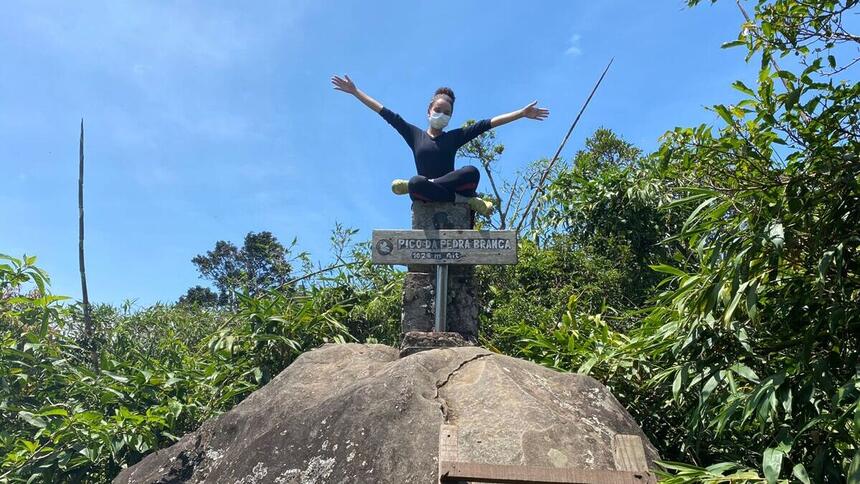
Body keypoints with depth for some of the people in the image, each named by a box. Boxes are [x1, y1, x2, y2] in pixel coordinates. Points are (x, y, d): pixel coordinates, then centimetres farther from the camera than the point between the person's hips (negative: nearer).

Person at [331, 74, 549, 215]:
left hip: (449, 191, 2)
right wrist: (355, 92, 12)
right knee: (417, 182, -37)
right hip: (425, 198, -1)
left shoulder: (454, 137, 13)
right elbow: (386, 113, 12)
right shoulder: (415, 135, 13)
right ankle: (465, 200, -24)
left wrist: (522, 113, 7)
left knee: (471, 172, -30)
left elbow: (488, 123, 9)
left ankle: (411, 186, -24)